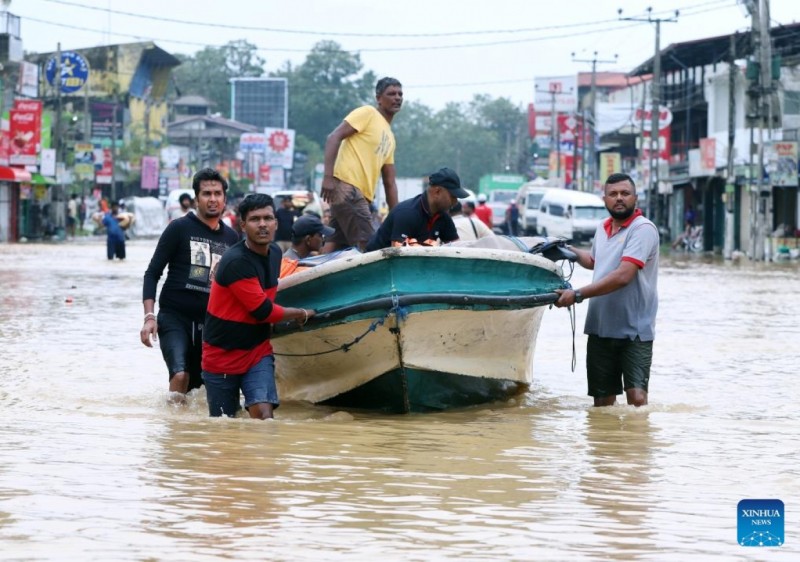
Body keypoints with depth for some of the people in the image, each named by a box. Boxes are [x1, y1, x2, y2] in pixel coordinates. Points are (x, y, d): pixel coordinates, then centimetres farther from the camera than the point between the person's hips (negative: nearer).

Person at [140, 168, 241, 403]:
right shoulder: (180, 228, -2)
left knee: (196, 383, 7)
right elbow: (152, 273, -2)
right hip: (174, 318, -5)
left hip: (209, 323, 5)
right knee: (180, 375, -27)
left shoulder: (231, 238, 11)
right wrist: (149, 316, -14)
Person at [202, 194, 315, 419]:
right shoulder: (236, 262, -23)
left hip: (257, 352, 5)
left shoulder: (275, 252, 3)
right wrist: (301, 314, -4)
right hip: (222, 356, -5)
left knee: (264, 414, -19)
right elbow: (263, 311, -19)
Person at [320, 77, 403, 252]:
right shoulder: (367, 113, 0)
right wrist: (328, 176, -22)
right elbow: (334, 137, -11)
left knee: (334, 247, 3)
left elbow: (390, 182, 25)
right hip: (347, 186, -9)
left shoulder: (390, 137, 25)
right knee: (368, 247, -14)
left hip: (361, 194, 9)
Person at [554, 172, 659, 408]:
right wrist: (571, 252, 23)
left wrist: (578, 295, -24)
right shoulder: (603, 229, 14)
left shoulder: (643, 229, -12)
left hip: (634, 330, -7)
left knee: (637, 397, -18)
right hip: (600, 328, 7)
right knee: (602, 401, 7)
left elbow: (623, 276, -23)